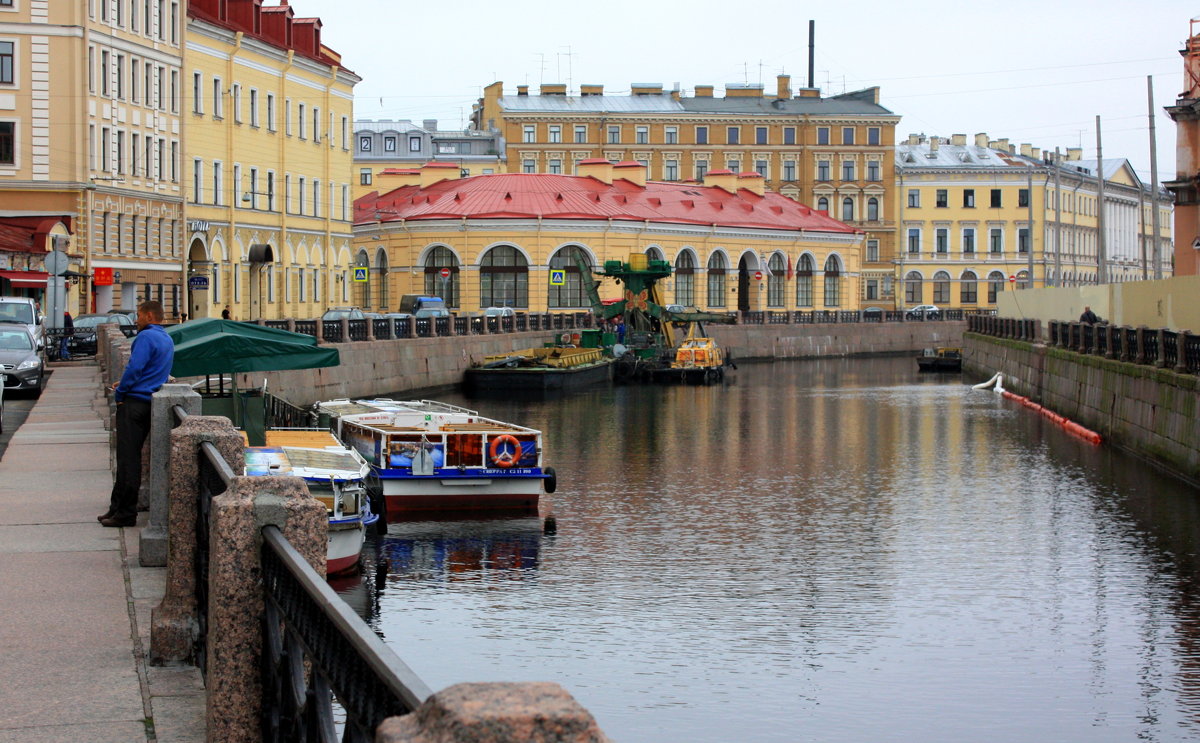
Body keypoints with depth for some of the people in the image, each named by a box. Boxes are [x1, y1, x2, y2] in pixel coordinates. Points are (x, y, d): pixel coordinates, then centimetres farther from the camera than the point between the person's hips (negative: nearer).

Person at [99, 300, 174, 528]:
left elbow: (135, 367, -20)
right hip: (151, 402, 9)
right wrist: (124, 385, 16)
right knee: (129, 456, 14)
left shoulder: (146, 337, -13)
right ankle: (117, 507, 19)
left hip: (134, 402, -9)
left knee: (127, 457, -6)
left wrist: (119, 393, -8)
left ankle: (125, 513, -4)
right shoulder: (167, 340, 16)